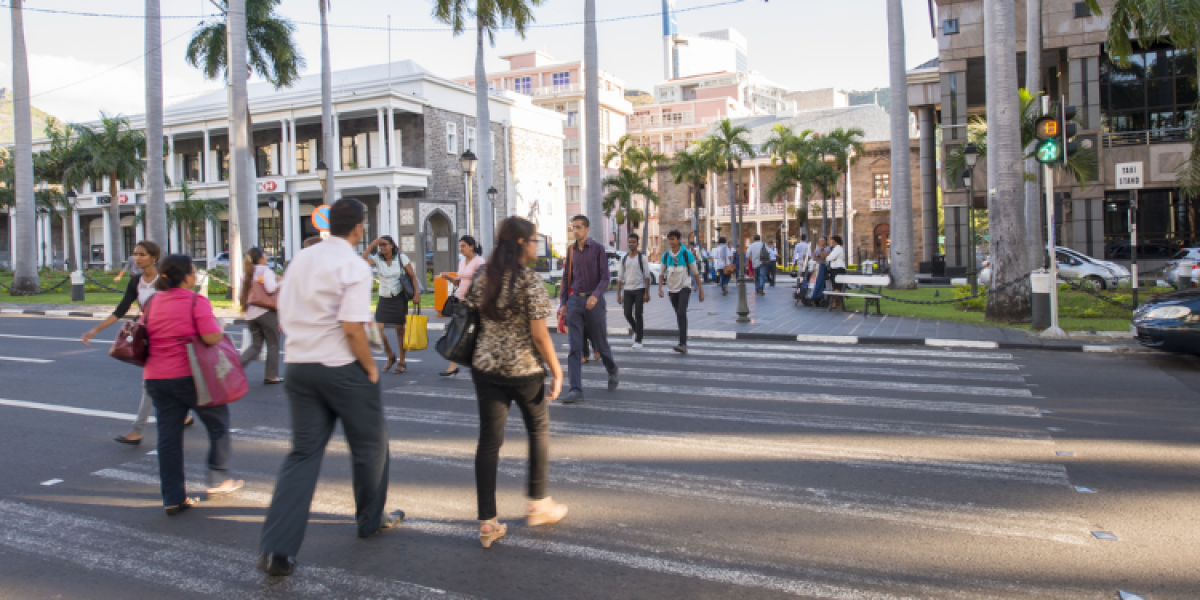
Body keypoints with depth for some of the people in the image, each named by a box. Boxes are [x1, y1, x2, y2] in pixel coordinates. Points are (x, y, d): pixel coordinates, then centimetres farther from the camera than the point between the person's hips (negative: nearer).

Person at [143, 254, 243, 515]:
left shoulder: (153, 302, 9)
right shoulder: (196, 301, -11)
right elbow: (212, 337, -21)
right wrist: (219, 326, -1)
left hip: (156, 378, 6)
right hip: (189, 376, -6)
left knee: (169, 437, 8)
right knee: (218, 423, 15)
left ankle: (173, 498, 10)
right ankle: (219, 480, 19)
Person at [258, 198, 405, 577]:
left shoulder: (301, 260, 8)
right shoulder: (354, 266, -14)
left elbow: (284, 316, 12)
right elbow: (352, 329, -21)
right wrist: (371, 369, -9)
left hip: (298, 365, 6)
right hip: (342, 368, -6)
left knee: (303, 453, 9)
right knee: (370, 446, 15)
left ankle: (276, 548, 3)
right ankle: (371, 520, 32)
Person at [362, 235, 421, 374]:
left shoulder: (401, 258, -4)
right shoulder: (377, 259, 0)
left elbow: (412, 275, -3)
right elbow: (363, 259, -18)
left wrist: (417, 294, -11)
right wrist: (372, 244, -18)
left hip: (399, 298, -2)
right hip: (384, 299, 2)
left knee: (399, 329, 2)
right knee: (379, 328, -7)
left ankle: (402, 362, 12)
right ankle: (390, 356, 15)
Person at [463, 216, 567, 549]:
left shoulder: (485, 276, 4)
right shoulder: (530, 280, -14)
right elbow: (539, 335, -15)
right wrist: (557, 371, -7)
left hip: (485, 367, 5)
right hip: (523, 370, -5)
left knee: (489, 441, 6)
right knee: (539, 430, 18)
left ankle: (488, 523, 9)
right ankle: (538, 504, 29)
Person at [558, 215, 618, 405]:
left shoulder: (598, 249, -3)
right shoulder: (571, 250, 9)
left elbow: (605, 278, -7)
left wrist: (595, 296, -24)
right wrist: (563, 302, 10)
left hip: (593, 301, -3)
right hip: (575, 300, 3)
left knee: (600, 343, 9)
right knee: (575, 347, -4)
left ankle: (612, 371, 39)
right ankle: (576, 390, -4)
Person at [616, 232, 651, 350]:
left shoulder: (642, 258, 1)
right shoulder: (624, 259, 11)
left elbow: (647, 276, -3)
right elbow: (620, 278, 11)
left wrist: (647, 293, -10)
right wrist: (618, 294, 5)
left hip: (639, 289, -3)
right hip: (627, 290, 3)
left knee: (638, 315, -5)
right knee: (628, 314, -3)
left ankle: (638, 341, 1)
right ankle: (636, 329, 28)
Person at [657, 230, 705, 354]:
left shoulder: (687, 254, -8)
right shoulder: (666, 255, 1)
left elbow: (695, 273, -2)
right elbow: (662, 274, 7)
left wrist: (701, 291, 0)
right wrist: (660, 289, -8)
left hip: (684, 288, -4)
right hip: (672, 289, 4)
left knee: (681, 313, -22)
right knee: (678, 315, 12)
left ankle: (683, 344, -28)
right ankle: (684, 342, 26)